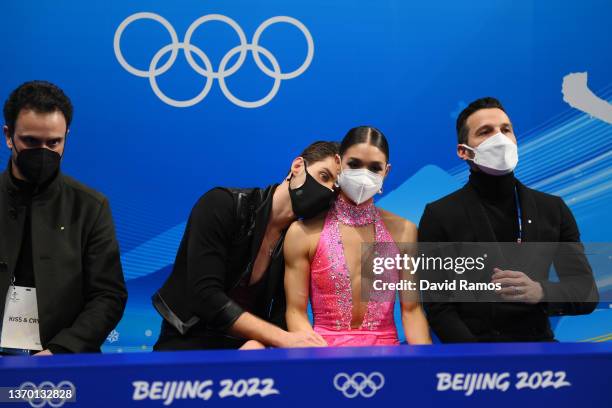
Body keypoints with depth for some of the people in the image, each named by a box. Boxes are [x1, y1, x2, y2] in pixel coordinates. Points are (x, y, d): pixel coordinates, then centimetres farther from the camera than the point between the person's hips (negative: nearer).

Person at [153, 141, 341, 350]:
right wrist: (284, 338, -28)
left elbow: (283, 317, -5)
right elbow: (205, 296, -21)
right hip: (187, 342, -4)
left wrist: (257, 346, -29)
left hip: (246, 343, 4)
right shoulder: (222, 205, -12)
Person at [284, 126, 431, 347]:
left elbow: (411, 309, 5)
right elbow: (296, 311, 0)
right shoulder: (303, 232, 0)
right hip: (324, 346, -1)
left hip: (385, 348, 2)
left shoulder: (403, 230, 6)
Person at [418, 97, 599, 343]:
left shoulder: (553, 209, 8)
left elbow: (586, 292, 4)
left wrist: (540, 292, -17)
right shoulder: (440, 216, -1)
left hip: (538, 342, 3)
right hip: (473, 346, -2)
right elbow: (438, 306, -4)